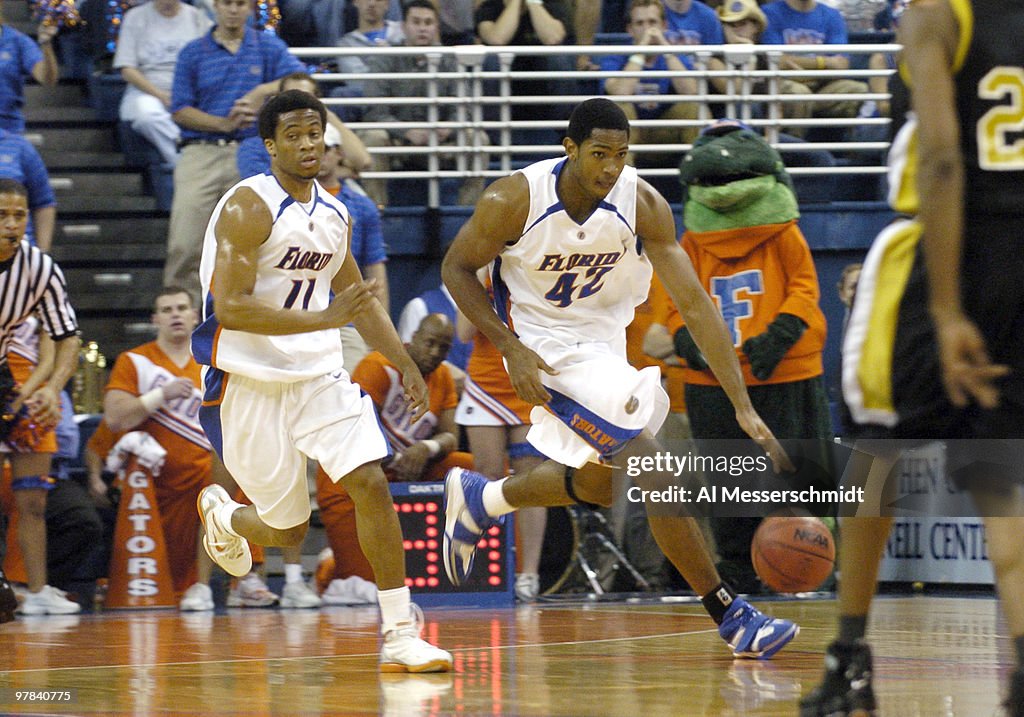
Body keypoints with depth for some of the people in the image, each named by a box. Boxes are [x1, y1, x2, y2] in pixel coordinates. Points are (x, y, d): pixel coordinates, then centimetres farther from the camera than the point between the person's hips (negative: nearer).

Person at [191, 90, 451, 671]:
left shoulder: (335, 214, 8)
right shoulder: (249, 208, -16)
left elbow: (358, 296, 23)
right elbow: (230, 309, -24)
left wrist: (406, 364, 15)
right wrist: (326, 319, -30)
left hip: (319, 374, 5)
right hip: (250, 380, -5)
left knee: (372, 483, -13)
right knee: (288, 530, 4)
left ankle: (401, 635, -10)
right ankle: (221, 513, 40)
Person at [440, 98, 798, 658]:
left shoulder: (643, 205, -18)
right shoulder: (514, 201, -25)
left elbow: (696, 305, -19)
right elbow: (456, 268, -9)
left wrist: (743, 407, -24)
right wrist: (509, 348, -21)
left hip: (603, 341, 6)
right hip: (544, 347, -6)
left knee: (603, 482, 21)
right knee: (652, 465, -18)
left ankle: (477, 498, 45)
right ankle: (729, 614, -13)